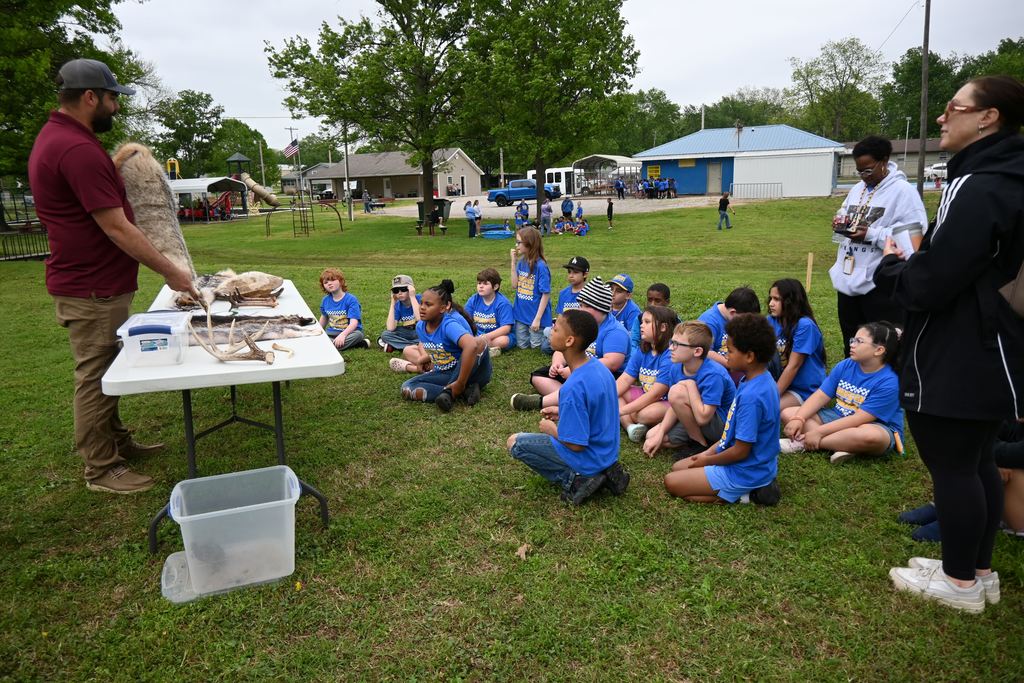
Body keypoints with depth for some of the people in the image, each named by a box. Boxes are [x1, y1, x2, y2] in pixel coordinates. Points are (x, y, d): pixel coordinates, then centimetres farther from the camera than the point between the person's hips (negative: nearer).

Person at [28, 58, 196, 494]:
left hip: (95, 283, 10)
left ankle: (117, 443, 34)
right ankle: (101, 470, 14)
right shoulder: (77, 149, -22)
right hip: (92, 290, -10)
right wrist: (171, 273, -17)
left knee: (106, 372, 20)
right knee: (95, 377, 1)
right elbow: (118, 229, -23)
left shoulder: (55, 137, 11)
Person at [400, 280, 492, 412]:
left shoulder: (449, 324, -27)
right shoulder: (420, 326, -3)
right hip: (446, 374, 7)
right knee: (407, 387, -12)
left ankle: (449, 392, -21)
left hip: (472, 372, -7)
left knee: (479, 342, -35)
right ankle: (464, 392, -19)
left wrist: (460, 383, -42)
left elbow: (471, 346, -47)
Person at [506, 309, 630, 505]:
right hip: (607, 452, 8)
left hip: (588, 459, -8)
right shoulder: (599, 366, -5)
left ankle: (575, 479, -3)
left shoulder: (573, 388, -31)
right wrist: (563, 412, 8)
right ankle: (601, 471, 13)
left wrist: (552, 429, -8)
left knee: (514, 442, 2)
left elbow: (576, 445, -25)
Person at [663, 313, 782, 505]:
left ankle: (741, 495, -5)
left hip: (745, 472, -9)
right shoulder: (761, 380, 0)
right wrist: (710, 452, 9)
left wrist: (707, 460, -7)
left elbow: (740, 451, -24)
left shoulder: (751, 396, -30)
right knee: (678, 467, 16)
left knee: (671, 482, -4)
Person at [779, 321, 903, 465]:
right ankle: (844, 444, -24)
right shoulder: (845, 366, 0)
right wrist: (798, 419, -20)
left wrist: (819, 431, -28)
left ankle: (803, 444, -28)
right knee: (788, 413, -6)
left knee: (870, 435, -43)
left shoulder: (889, 382, -20)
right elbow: (820, 396, -3)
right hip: (839, 418, 6)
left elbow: (859, 419, -25)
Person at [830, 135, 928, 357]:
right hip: (849, 278, 8)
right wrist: (842, 222, 2)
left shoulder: (903, 191, -10)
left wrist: (871, 235, -23)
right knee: (851, 342, 18)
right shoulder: (856, 190, 14)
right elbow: (844, 214, 26)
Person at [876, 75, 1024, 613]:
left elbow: (925, 285, -25)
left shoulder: (978, 190, -21)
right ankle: (978, 570, 33)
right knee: (978, 462, 18)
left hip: (953, 363, -10)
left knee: (951, 467, 3)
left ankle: (960, 582, 19)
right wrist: (912, 263, 10)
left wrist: (889, 266, -5)